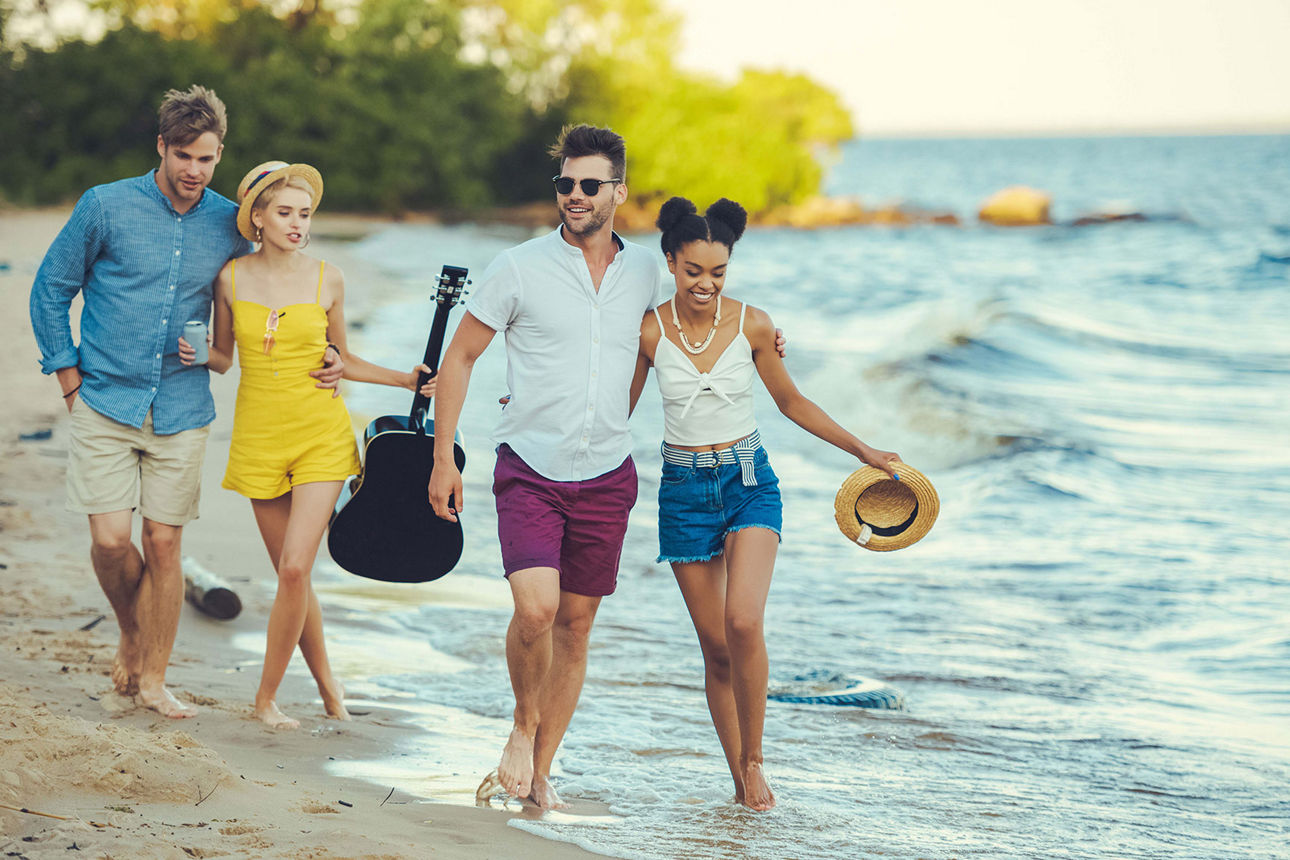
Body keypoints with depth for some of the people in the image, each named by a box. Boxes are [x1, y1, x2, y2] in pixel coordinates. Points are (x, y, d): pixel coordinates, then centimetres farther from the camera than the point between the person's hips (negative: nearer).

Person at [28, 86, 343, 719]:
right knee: (110, 539, -7)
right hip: (106, 403, -1)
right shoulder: (106, 207, -4)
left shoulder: (231, 225, 3)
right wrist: (69, 378, 1)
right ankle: (131, 634, 22)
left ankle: (153, 677, 15)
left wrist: (320, 358, 0)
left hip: (182, 411, 2)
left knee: (163, 544, 2)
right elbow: (51, 288, 5)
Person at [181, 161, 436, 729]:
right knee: (290, 575, 7)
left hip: (320, 433, -1)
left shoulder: (326, 280, -1)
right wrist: (198, 354, -10)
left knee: (295, 569, -13)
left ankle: (267, 695, 2)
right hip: (259, 435, 2)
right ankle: (325, 681, 27)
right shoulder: (232, 279, 0)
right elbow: (223, 358, 12)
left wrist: (405, 380, 1)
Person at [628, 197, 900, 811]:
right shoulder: (651, 331, -6)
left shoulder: (751, 324, -4)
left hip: (749, 482, 0)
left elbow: (790, 401, 10)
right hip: (685, 490, 1)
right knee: (716, 645, 3)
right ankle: (740, 780, 15)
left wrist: (861, 449, 12)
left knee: (743, 622, -22)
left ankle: (754, 760, -4)